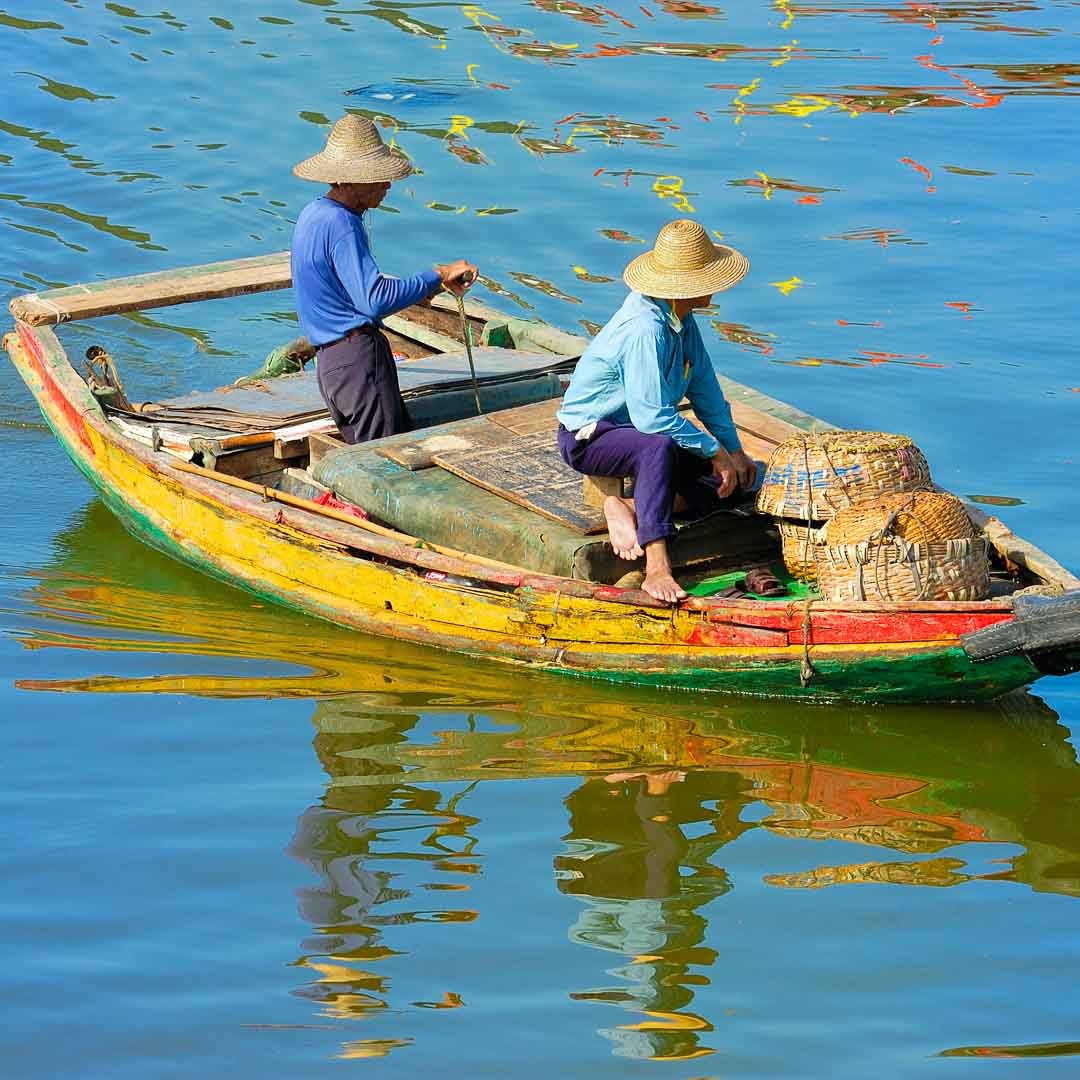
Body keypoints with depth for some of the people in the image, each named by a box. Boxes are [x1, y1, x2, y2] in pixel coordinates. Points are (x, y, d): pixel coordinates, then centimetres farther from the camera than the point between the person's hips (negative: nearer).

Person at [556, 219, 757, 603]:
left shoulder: (682, 319, -1)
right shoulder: (645, 329, -30)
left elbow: (704, 389, 9)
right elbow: (652, 417, -33)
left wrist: (734, 449, 5)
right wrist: (714, 449, -25)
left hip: (637, 428, 9)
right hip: (587, 437, -9)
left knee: (735, 477, -4)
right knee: (659, 447, -41)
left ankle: (630, 510, -13)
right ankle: (657, 568, -46)